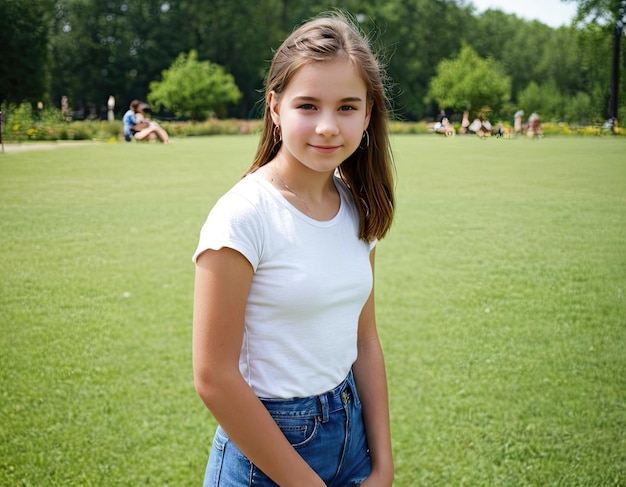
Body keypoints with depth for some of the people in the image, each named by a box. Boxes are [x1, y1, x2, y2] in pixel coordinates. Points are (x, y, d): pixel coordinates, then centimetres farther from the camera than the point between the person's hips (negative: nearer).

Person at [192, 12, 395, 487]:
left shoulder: (357, 209, -1)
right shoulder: (244, 215, -20)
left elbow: (365, 341, 5)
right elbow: (215, 378, -20)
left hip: (349, 428, 6)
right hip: (263, 445, -6)